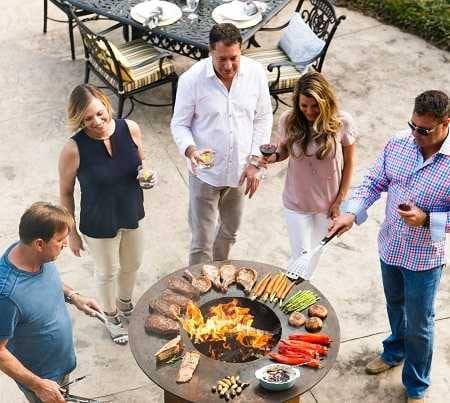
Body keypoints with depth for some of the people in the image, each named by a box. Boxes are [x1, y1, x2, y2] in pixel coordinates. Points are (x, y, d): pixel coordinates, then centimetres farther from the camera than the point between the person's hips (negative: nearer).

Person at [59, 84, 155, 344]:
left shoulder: (130, 129, -18)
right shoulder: (74, 149, -28)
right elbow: (66, 193, -13)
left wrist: (146, 175, -21)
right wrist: (72, 233, -5)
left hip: (132, 214, 4)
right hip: (99, 225, -4)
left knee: (133, 265, 28)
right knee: (107, 273, 21)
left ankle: (125, 304, 60)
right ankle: (112, 316, 52)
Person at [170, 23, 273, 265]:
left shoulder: (255, 73, -10)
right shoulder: (192, 79, -18)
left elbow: (263, 118, 0)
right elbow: (179, 124, -9)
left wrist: (254, 161, -5)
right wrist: (190, 150, -30)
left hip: (239, 171, 4)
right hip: (205, 173, -3)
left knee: (230, 230, 24)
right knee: (202, 243, 2)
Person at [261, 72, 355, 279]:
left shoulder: (342, 122, -19)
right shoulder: (288, 120, -17)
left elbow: (349, 162, -7)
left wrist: (340, 200, -5)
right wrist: (273, 157, -22)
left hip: (328, 202, 1)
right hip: (297, 202, -1)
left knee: (315, 253, 21)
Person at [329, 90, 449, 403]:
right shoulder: (397, 145, -8)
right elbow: (373, 183, -1)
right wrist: (351, 213, -15)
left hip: (424, 259, -4)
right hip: (390, 248, 4)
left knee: (419, 326, 11)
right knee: (395, 306, 28)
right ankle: (395, 352, 56)